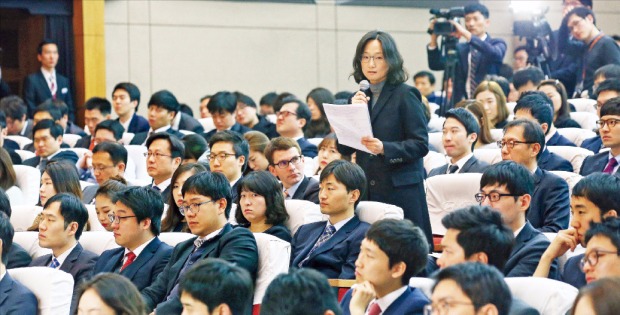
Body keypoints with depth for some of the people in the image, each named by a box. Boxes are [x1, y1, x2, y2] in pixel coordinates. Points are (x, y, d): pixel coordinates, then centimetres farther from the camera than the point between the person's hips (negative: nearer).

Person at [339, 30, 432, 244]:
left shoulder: (405, 95, -3)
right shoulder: (360, 97, 13)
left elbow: (420, 145, -8)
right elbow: (344, 149, 9)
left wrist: (384, 148, -23)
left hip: (401, 190, -5)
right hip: (366, 189, 5)